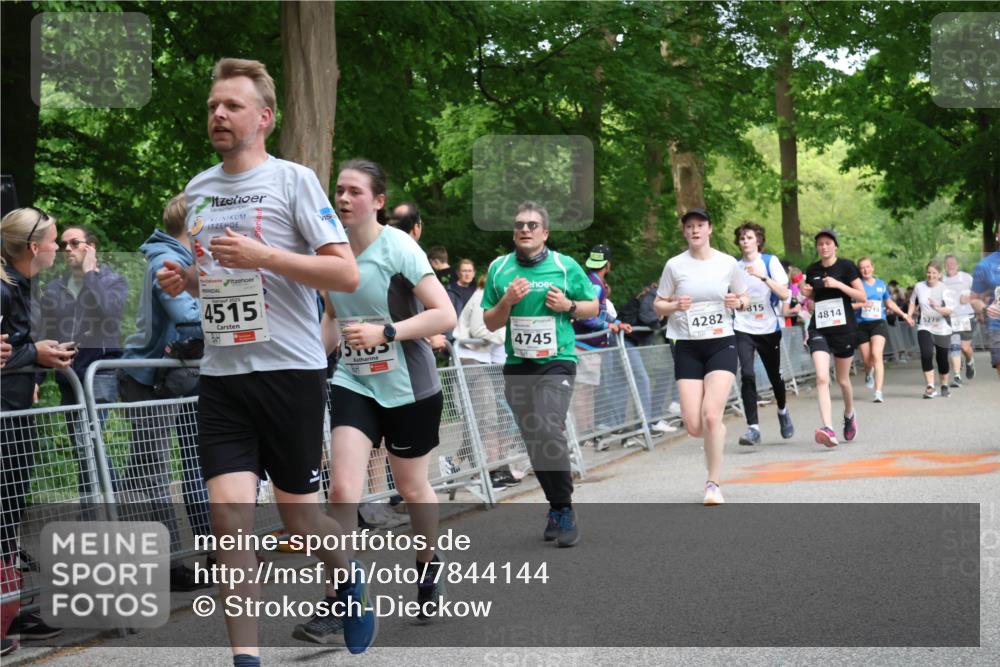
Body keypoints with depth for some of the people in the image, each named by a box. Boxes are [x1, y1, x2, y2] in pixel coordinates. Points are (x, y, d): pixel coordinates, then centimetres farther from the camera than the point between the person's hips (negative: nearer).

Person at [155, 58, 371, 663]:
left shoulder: (293, 179, -5)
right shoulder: (197, 189, 13)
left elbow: (347, 274, -11)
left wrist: (263, 256, -21)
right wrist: (184, 280, 4)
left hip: (289, 369, -4)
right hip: (222, 373, 4)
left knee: (299, 514, 8)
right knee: (230, 517, -7)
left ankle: (350, 582, 39)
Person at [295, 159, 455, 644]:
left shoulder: (397, 248, -15)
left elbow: (445, 315, -19)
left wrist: (385, 333, -28)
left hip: (408, 387, -3)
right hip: (354, 384, 3)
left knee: (411, 488, 14)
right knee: (342, 487, -13)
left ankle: (429, 566, 42)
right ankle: (334, 606, -12)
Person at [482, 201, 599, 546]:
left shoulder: (565, 266, 1)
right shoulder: (499, 268, 6)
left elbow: (593, 307, 10)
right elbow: (490, 323, 8)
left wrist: (568, 306, -10)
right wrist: (507, 302, -11)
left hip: (556, 362, -3)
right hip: (517, 365, 3)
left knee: (549, 431, -20)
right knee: (533, 442, 6)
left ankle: (563, 511, -9)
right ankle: (557, 506, 23)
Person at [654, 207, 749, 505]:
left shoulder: (728, 263, 1)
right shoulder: (674, 265, 0)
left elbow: (745, 299, 13)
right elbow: (658, 305, 7)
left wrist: (738, 302, -9)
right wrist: (675, 306, -14)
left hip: (722, 344, -1)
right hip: (687, 348, 1)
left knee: (711, 416, -17)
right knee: (694, 426, -6)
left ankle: (713, 484, -4)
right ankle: (719, 435, 32)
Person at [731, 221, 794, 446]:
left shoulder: (770, 261, -2)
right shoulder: (736, 266, 6)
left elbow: (784, 294, -13)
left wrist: (763, 277, -23)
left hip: (769, 328, -1)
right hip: (743, 328, 1)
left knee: (774, 375, 11)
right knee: (747, 374, -16)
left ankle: (782, 411, 41)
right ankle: (753, 427, -15)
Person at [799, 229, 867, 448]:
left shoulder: (846, 266, -3)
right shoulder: (812, 270, 7)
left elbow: (862, 296, -5)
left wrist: (838, 284, -17)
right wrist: (806, 293, -1)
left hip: (844, 328, -2)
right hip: (819, 329, 2)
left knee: (842, 379, 11)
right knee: (822, 378, -17)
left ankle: (849, 415, 41)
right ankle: (828, 428, -25)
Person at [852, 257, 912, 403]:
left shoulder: (881, 284, 9)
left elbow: (890, 303, 25)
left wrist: (903, 314, 24)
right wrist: (861, 304, -18)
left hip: (879, 323, 0)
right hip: (862, 325, 0)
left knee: (877, 354, -19)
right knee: (867, 359, 4)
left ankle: (878, 392, -21)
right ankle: (869, 374, 45)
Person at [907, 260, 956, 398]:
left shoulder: (944, 290, -10)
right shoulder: (919, 286, -1)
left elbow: (949, 310, -16)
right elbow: (913, 303, 17)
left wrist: (937, 308, -33)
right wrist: (909, 315, 2)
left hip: (942, 329, -1)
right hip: (925, 328, 1)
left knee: (942, 358, 10)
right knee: (926, 354, -20)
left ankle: (944, 385, 33)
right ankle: (930, 387, -17)